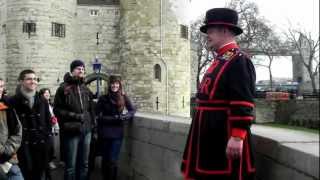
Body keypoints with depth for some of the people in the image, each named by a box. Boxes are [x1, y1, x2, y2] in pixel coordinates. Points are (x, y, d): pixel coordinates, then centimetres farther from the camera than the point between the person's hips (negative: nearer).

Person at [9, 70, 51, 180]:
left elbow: (48, 121, 13)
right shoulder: (13, 101, -5)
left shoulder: (42, 101, 9)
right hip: (23, 147, -4)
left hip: (41, 146, 4)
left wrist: (46, 137, 5)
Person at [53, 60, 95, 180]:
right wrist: (74, 116, -16)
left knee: (84, 164, 14)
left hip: (86, 131, 5)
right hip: (71, 132, -5)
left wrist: (93, 127, 12)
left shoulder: (86, 89, 12)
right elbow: (57, 109, -8)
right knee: (71, 165, 2)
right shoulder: (64, 88, -5)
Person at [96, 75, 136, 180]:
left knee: (112, 161, -4)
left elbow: (132, 110, 7)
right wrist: (114, 118, -16)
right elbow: (99, 116, -6)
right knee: (105, 159, 9)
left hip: (117, 133, 0)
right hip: (104, 134, 0)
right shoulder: (103, 98, -2)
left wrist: (124, 117, -13)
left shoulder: (123, 97, 2)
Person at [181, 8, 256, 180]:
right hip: (210, 135, 9)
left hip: (225, 137, -9)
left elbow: (243, 103, -22)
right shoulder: (219, 60, 16)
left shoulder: (238, 60, -14)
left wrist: (237, 137, -25)